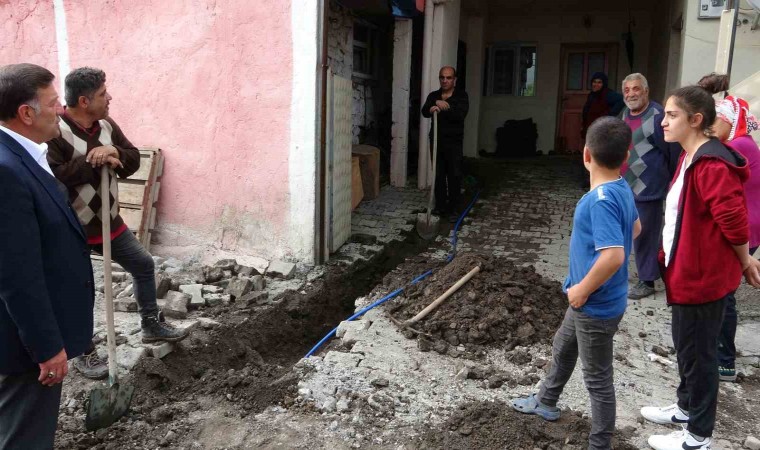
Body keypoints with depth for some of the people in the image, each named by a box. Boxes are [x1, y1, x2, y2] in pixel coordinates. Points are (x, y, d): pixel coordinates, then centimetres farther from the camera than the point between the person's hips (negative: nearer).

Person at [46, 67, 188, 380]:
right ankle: (85, 354, 24)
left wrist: (115, 154, -17)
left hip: (108, 221, 7)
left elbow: (133, 160, 5)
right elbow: (52, 175, -29)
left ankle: (151, 325, 35)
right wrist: (93, 162, -26)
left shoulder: (106, 125, 3)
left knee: (143, 264, 16)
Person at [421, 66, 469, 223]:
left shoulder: (461, 95, -1)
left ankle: (453, 209, 3)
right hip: (436, 140, 3)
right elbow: (424, 112, -7)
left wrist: (442, 108, -21)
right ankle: (440, 206, 17)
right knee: (438, 175, 8)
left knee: (454, 176, -3)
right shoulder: (433, 96, 10)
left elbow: (461, 114, -17)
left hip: (454, 141, -3)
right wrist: (435, 105, -27)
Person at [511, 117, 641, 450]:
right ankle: (546, 403, 50)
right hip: (589, 302, 10)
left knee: (598, 378, 7)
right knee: (562, 349, 28)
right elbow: (636, 227, 17)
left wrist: (582, 290, -22)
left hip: (597, 305, -10)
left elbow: (614, 256, -37)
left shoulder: (601, 200, -29)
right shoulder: (622, 189, 0)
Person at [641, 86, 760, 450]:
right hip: (687, 271, 10)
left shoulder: (711, 165, -26)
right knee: (685, 345, 24)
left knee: (698, 352, 5)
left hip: (703, 275, -10)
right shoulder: (691, 158, 8)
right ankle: (685, 409, 43)